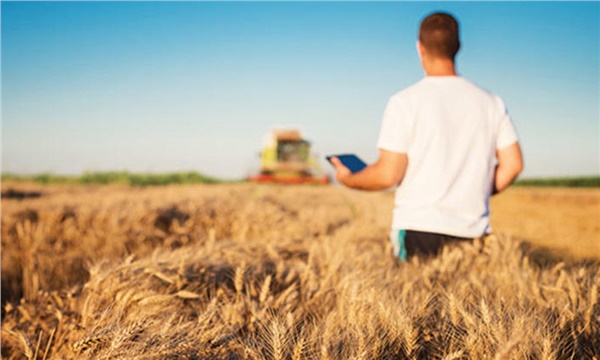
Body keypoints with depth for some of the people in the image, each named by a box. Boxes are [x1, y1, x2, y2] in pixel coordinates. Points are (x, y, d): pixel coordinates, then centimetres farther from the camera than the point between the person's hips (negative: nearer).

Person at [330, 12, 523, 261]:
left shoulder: (404, 102, -4)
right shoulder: (491, 103, 8)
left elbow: (388, 174, -8)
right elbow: (513, 164, 6)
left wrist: (349, 180, 10)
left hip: (418, 231, -3)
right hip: (473, 233, 4)